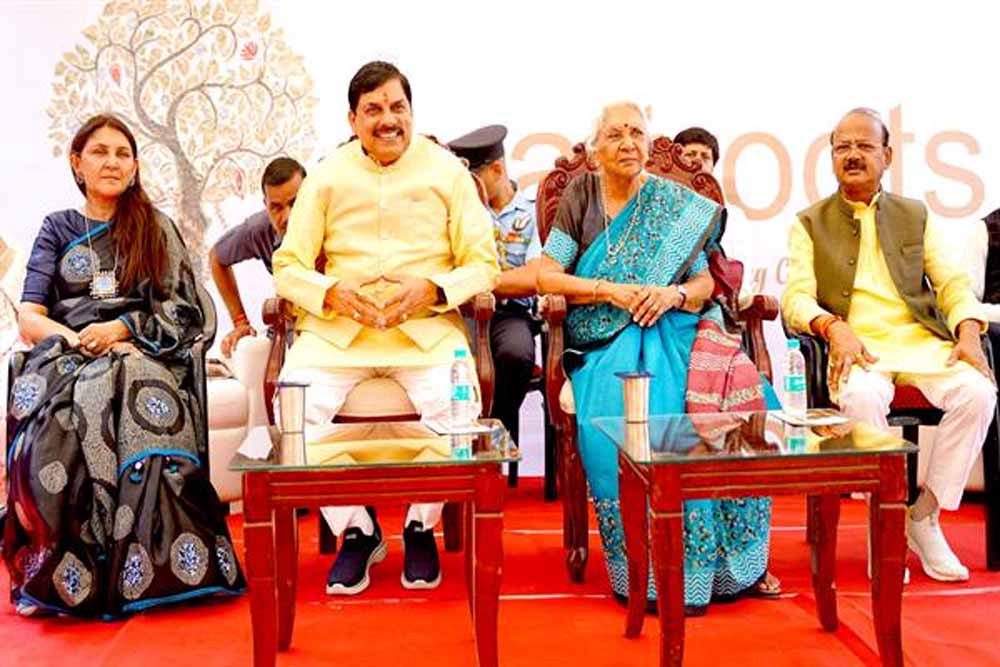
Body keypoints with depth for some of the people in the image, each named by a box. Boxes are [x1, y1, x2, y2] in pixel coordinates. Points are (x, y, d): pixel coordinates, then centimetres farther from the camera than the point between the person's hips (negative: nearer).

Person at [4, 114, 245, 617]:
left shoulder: (158, 230, 18)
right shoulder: (58, 228, 19)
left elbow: (181, 311, 8)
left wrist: (121, 328, -10)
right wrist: (83, 341, -12)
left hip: (142, 355, -1)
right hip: (67, 356, 1)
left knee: (138, 408, -39)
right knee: (58, 420, -37)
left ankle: (143, 569, -38)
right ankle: (65, 573, -32)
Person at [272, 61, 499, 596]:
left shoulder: (447, 170, 7)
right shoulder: (327, 175, 10)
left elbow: (483, 264, 4)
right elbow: (289, 266, 7)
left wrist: (432, 289, -15)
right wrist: (333, 292, -14)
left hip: (427, 327, -1)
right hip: (337, 327, 2)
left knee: (455, 406, -29)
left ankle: (421, 527, 1)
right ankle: (356, 531, 0)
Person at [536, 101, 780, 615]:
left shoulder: (676, 205, 11)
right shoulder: (580, 196, 7)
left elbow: (705, 282, 9)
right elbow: (545, 276, -1)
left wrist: (674, 293, -13)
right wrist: (610, 290, -13)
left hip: (668, 330, 1)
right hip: (602, 340, -1)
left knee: (733, 391, -29)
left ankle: (721, 561, -16)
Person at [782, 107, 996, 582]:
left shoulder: (915, 216, 19)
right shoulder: (810, 224, 12)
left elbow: (953, 284, 13)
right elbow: (796, 298, 1)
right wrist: (833, 327, -21)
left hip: (921, 342, 3)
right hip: (856, 347, -2)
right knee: (863, 397, -37)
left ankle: (924, 518, -11)